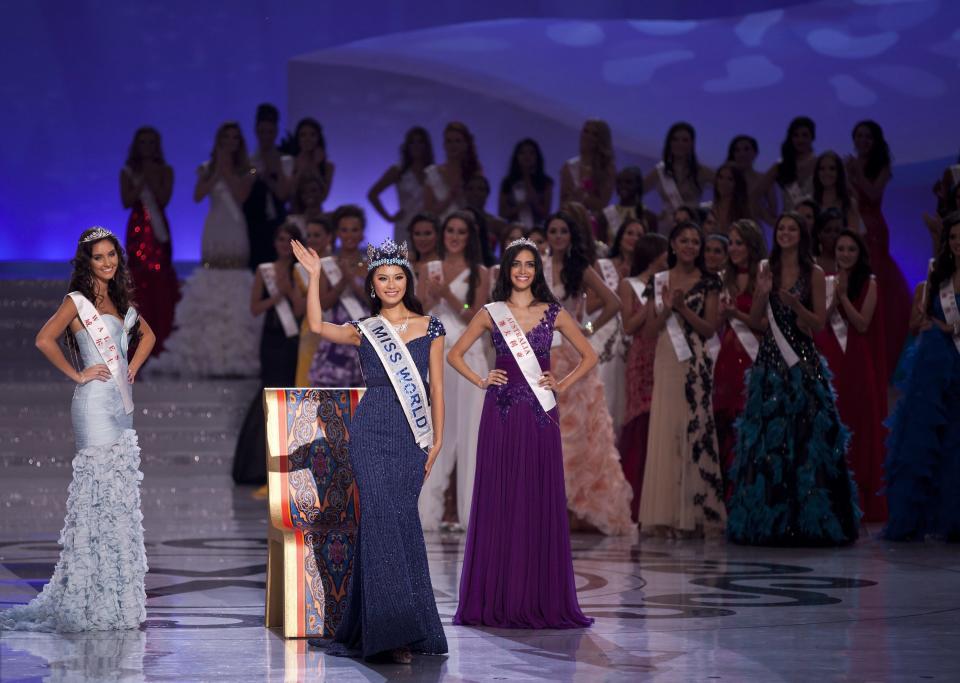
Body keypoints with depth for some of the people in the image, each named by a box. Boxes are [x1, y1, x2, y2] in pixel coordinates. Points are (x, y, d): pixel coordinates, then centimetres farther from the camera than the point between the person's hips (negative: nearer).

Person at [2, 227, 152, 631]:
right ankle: (94, 601, -7)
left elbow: (147, 335, 32)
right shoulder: (78, 301, -4)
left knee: (122, 498, 6)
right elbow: (44, 340, -18)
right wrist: (77, 375, -12)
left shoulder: (120, 301, 16)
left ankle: (119, 595, 10)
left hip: (121, 405, 7)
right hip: (95, 404, -7)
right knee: (100, 493, -10)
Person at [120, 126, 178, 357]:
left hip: (159, 229, 0)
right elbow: (127, 201, -4)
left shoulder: (165, 171, 7)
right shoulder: (128, 172, 8)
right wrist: (142, 181, -10)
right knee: (139, 281, -5)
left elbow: (164, 199, -5)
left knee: (161, 282, -6)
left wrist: (152, 179, -11)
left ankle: (161, 341, -2)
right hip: (138, 229, 0)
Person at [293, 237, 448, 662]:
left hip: (412, 437, 1)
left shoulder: (429, 327, 9)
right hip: (372, 434, -1)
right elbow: (317, 326, -8)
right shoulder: (364, 331, 9)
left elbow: (436, 386, 8)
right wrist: (314, 276, -9)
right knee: (386, 519, -10)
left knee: (386, 522, 1)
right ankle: (396, 631, -10)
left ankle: (370, 627, 11)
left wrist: (437, 439, 2)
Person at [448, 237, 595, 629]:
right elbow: (455, 354, 13)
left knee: (541, 501, 0)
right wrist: (481, 381, 1)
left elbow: (589, 356, 13)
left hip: (540, 413, 0)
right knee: (498, 500, -1)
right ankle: (497, 600, 3)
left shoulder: (554, 314, 6)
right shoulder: (490, 314, 7)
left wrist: (563, 385, 2)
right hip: (501, 414, 0)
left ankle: (542, 600, 5)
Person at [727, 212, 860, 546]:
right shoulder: (767, 270, 10)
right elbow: (754, 321, 9)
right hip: (770, 358, 3)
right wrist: (762, 295, -8)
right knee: (767, 436, 1)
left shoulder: (814, 274, 2)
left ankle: (806, 519, 1)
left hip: (802, 361, -3)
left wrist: (795, 305, -17)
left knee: (804, 433, -5)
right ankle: (768, 519, 5)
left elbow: (819, 323, -1)